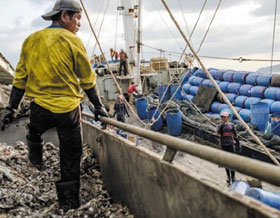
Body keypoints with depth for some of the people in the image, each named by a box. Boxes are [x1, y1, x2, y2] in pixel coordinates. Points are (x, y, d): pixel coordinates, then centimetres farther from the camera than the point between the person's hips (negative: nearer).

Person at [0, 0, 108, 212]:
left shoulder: (31, 41, 4)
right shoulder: (72, 41, -8)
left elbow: (20, 77, 8)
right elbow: (88, 79, -4)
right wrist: (98, 106, 7)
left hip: (39, 108, 4)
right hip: (68, 110, -3)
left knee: (34, 134, 37)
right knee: (71, 157, 10)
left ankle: (36, 161, 58)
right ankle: (69, 202, 21)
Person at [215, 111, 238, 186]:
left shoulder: (231, 125, 1)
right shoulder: (220, 126, 1)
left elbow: (235, 135, 8)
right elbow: (217, 133, -17)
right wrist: (221, 126, -27)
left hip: (230, 144, -1)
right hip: (223, 145, 1)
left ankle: (233, 176, 9)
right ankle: (228, 176, 21)